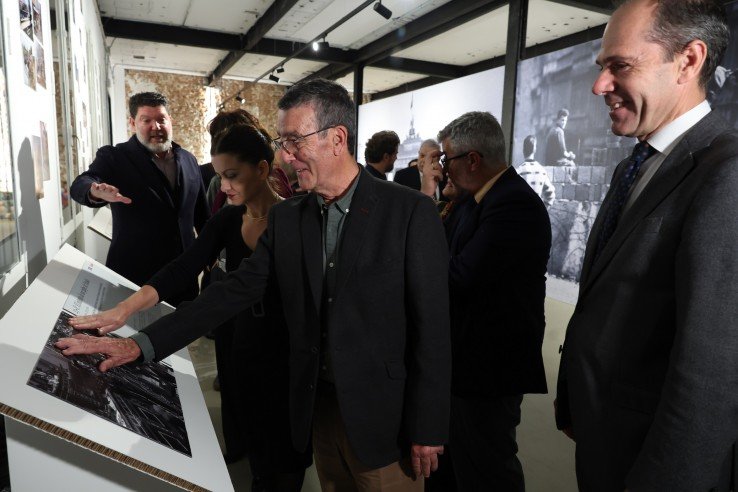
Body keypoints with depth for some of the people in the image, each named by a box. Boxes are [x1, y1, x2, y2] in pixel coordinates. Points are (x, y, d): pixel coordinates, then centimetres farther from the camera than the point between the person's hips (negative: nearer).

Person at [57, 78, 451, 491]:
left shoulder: (411, 212, -14)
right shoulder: (286, 218, 2)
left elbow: (431, 326, -13)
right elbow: (235, 291, -1)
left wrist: (428, 429, -12)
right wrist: (140, 345, -8)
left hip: (387, 417, -4)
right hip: (319, 407, 4)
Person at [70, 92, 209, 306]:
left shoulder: (189, 160, 9)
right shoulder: (114, 157, -3)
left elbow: (201, 214, 15)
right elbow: (80, 184, -20)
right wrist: (96, 192, -42)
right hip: (134, 274, -3)